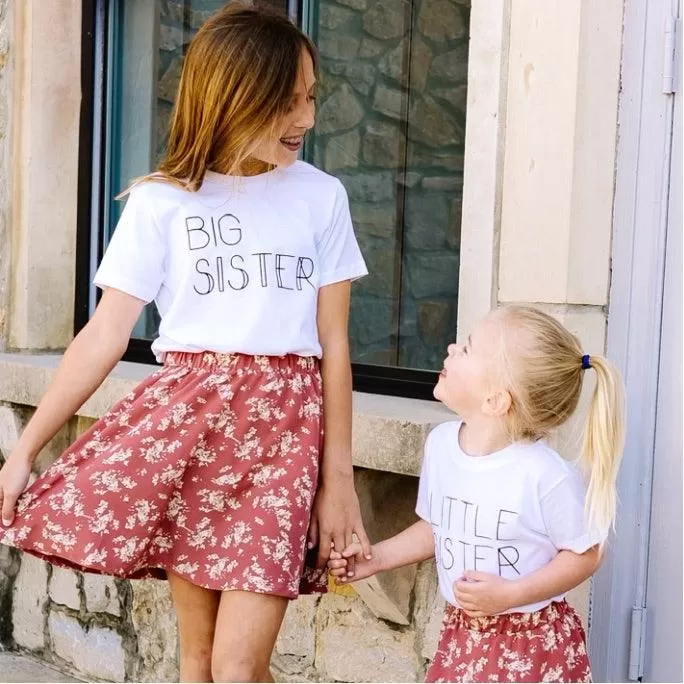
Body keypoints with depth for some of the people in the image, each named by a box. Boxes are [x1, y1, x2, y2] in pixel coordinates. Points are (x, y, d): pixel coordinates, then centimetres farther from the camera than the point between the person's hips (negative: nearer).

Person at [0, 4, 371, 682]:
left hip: (284, 421, 0)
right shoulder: (161, 202, 2)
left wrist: (338, 476, 2)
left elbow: (334, 344, 4)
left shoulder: (322, 196, 5)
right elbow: (105, 335, 0)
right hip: (187, 414, 0)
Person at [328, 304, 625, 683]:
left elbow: (585, 554, -13)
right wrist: (376, 558, 6)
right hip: (463, 633, 5)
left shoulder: (546, 476, -24)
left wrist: (511, 595, -21)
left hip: (535, 645, -5)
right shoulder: (440, 443, -3)